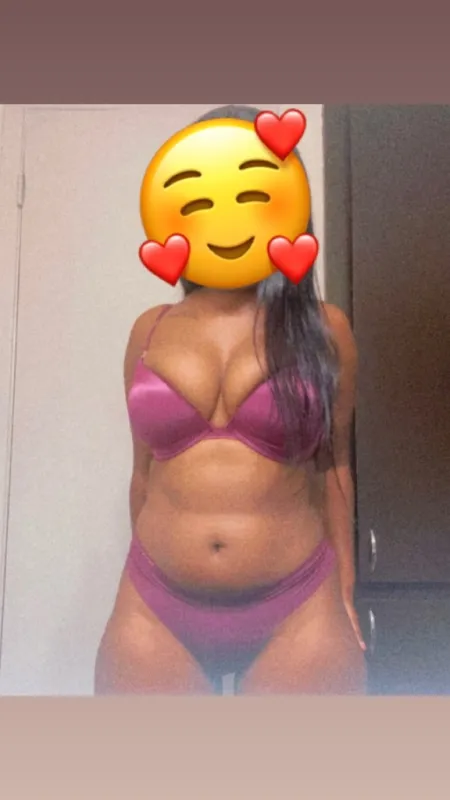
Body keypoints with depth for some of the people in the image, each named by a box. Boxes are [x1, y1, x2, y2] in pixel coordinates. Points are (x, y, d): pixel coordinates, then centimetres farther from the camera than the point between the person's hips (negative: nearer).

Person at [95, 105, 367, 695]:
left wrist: (345, 592, 7)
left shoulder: (323, 329, -1)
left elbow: (332, 463, 5)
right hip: (156, 611, 2)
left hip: (298, 612, -1)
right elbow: (144, 470, 9)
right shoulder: (149, 331, 4)